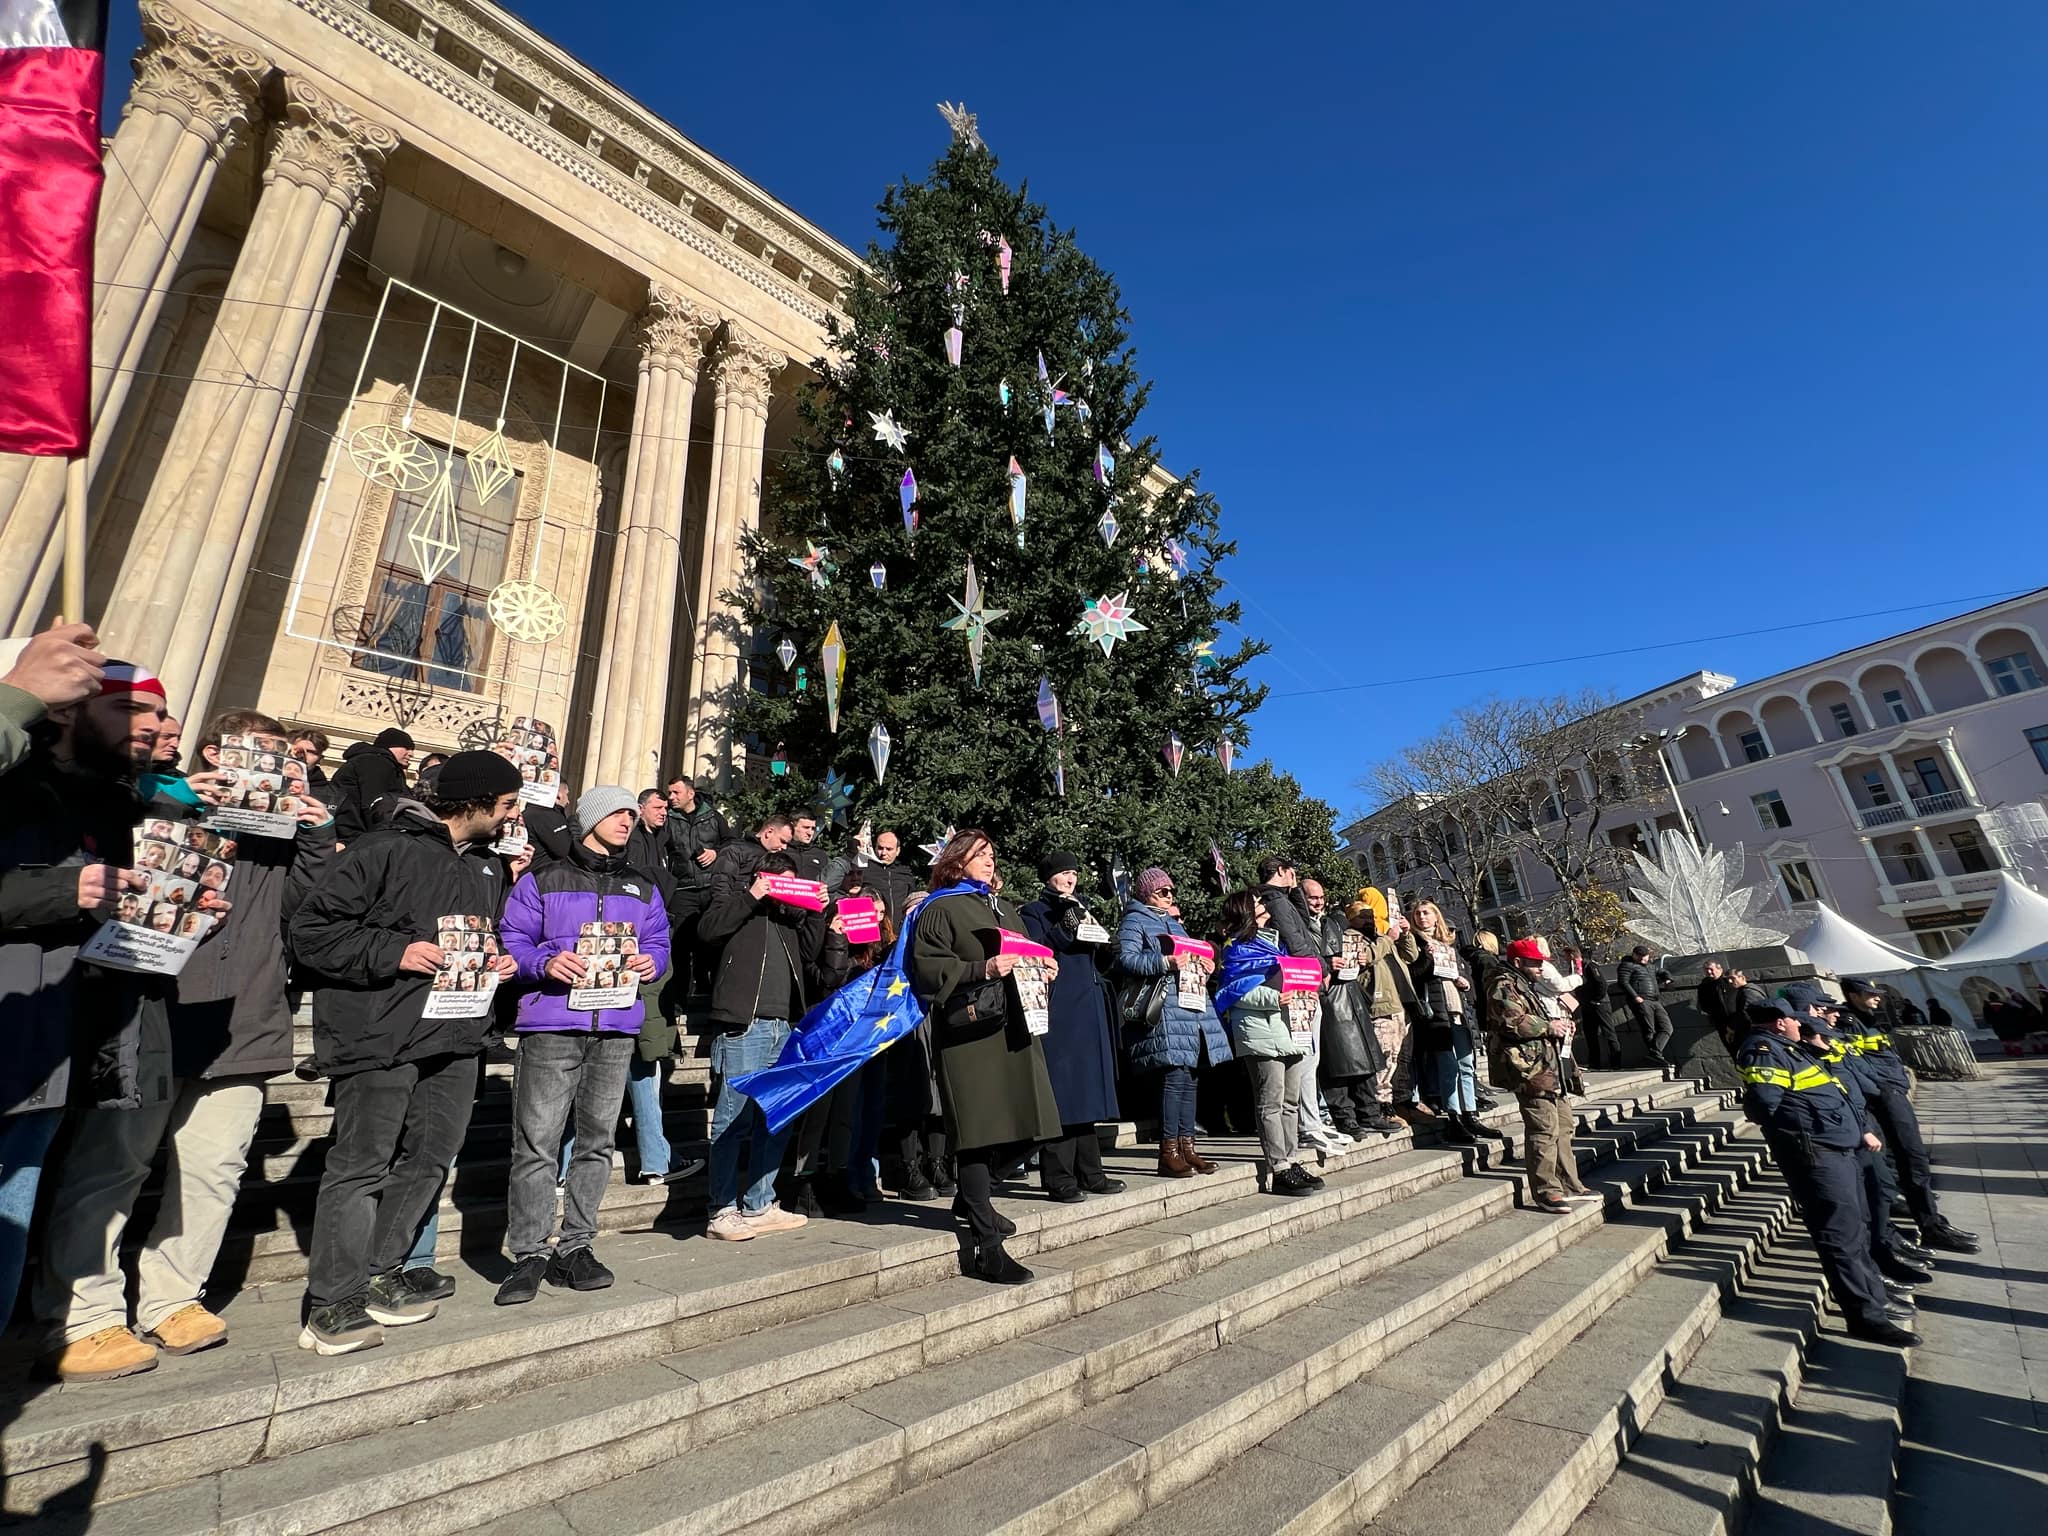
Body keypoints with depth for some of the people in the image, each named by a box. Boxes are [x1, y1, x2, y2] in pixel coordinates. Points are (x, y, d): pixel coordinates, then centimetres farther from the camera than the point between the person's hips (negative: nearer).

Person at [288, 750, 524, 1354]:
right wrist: (393, 953, -19)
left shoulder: (489, 865, 15)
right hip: (381, 1034, -7)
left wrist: (500, 961, 7)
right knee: (361, 1165, 0)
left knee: (428, 1160, 13)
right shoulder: (385, 850, -10)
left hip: (456, 1036, 8)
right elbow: (311, 928, -10)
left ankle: (379, 1277, 29)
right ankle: (332, 1304, 13)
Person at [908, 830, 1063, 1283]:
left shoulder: (1004, 909, 22)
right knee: (981, 1129, -7)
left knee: (1021, 1124, 9)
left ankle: (971, 1199, 34)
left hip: (1011, 1026, 8)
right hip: (968, 1029, -8)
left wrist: (1044, 968, 7)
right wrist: (983, 969, -20)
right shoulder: (940, 908, -1)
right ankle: (984, 1246, 4)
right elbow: (927, 966, -11)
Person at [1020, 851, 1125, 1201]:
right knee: (1060, 1091, -7)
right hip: (1057, 1012, -7)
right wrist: (1066, 932, -16)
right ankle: (1059, 1178, 0)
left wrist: (1097, 936, 3)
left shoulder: (1081, 911, 22)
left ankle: (1089, 1173, 19)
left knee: (1086, 1090, 11)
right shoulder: (1034, 912, 2)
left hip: (1088, 1011, 7)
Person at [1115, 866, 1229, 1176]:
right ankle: (1168, 1152, -5)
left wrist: (1205, 966, 12)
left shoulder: (1173, 922, 26)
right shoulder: (1134, 922, 0)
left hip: (1192, 1008, 8)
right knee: (1175, 1076, -13)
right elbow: (1126, 960, -13)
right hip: (1164, 1011, -8)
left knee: (1189, 1079, 8)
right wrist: (1165, 962, -21)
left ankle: (1187, 1145, 16)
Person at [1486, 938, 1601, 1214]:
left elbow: (1549, 1014, 36)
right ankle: (1544, 1191, -5)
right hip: (1529, 1066, -11)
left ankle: (1569, 1185, 27)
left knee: (1562, 1124, 16)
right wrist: (1548, 1027, -13)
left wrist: (1561, 1022, 14)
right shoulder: (1503, 987, -12)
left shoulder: (1529, 985, 22)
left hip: (1548, 1063, 11)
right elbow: (1513, 1022, -25)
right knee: (1544, 1128, -11)